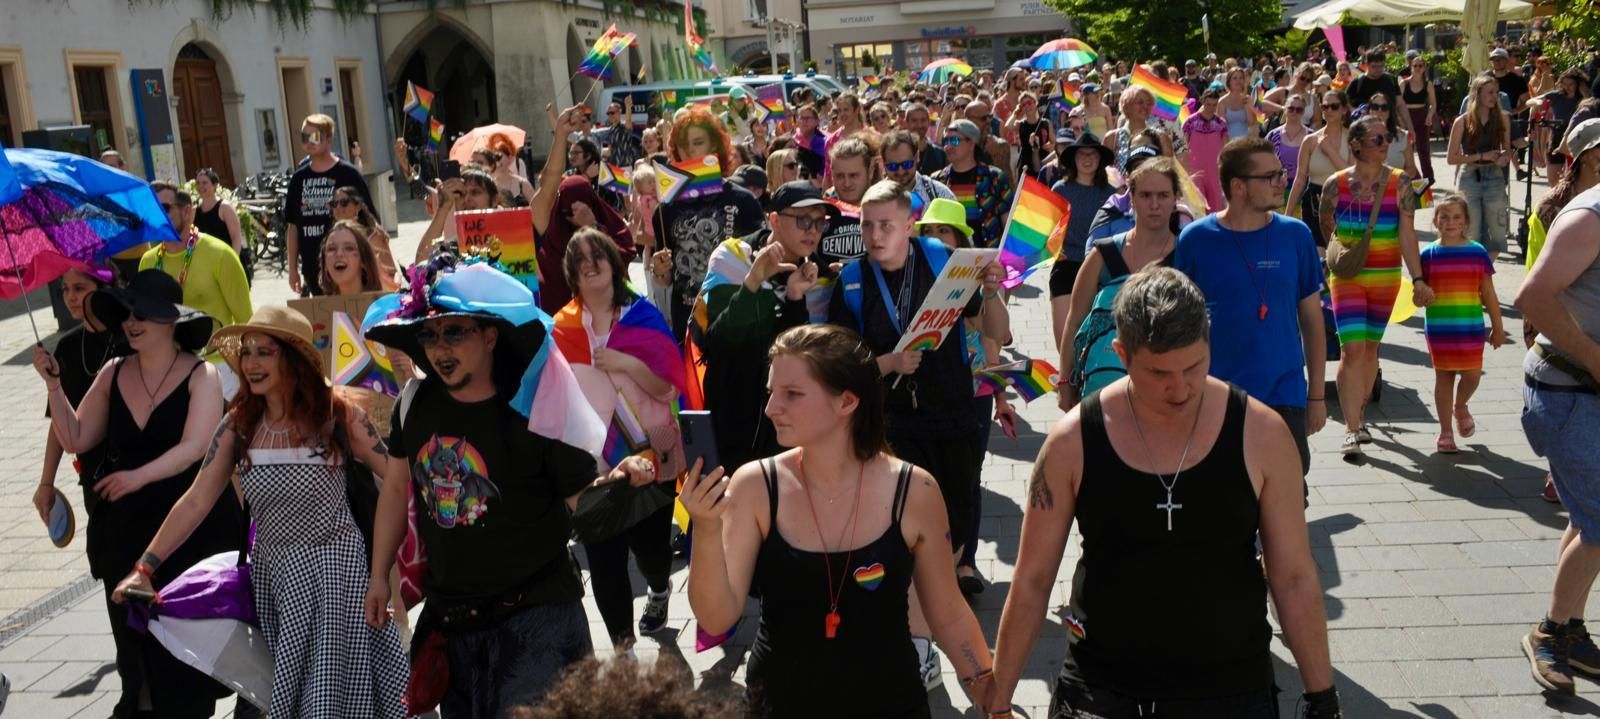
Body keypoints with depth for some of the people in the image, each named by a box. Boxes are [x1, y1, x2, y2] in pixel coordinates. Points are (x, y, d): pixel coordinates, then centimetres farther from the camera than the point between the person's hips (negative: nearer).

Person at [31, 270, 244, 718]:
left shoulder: (200, 375, -8)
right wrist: (54, 386, -4)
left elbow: (193, 447, -17)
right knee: (132, 623, 11)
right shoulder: (113, 374, 6)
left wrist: (139, 476, -27)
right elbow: (75, 440, 6)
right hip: (123, 525, 5)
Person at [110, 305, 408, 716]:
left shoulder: (336, 415, -11)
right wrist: (145, 567, -5)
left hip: (334, 566, -4)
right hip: (270, 570, 4)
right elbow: (196, 501, -1)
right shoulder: (239, 424, -1)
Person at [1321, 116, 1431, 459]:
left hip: (1386, 277, 2)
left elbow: (1407, 234, -7)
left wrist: (1418, 279, -13)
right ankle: (1351, 429, -10)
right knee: (1352, 349, -12)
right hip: (1347, 277, -2)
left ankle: (1359, 415, 30)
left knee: (1371, 347, 14)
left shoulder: (1400, 183, -3)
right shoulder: (1336, 184, -5)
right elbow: (1327, 228, 11)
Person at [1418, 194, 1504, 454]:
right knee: (1444, 376, 7)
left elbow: (1488, 294, 4)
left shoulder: (1477, 252, 0)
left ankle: (1460, 407, 35)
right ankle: (1445, 431, 17)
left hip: (1471, 327, 1)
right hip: (1439, 328, 0)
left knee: (1472, 375, 2)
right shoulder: (1429, 254, -2)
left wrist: (1498, 327, 5)